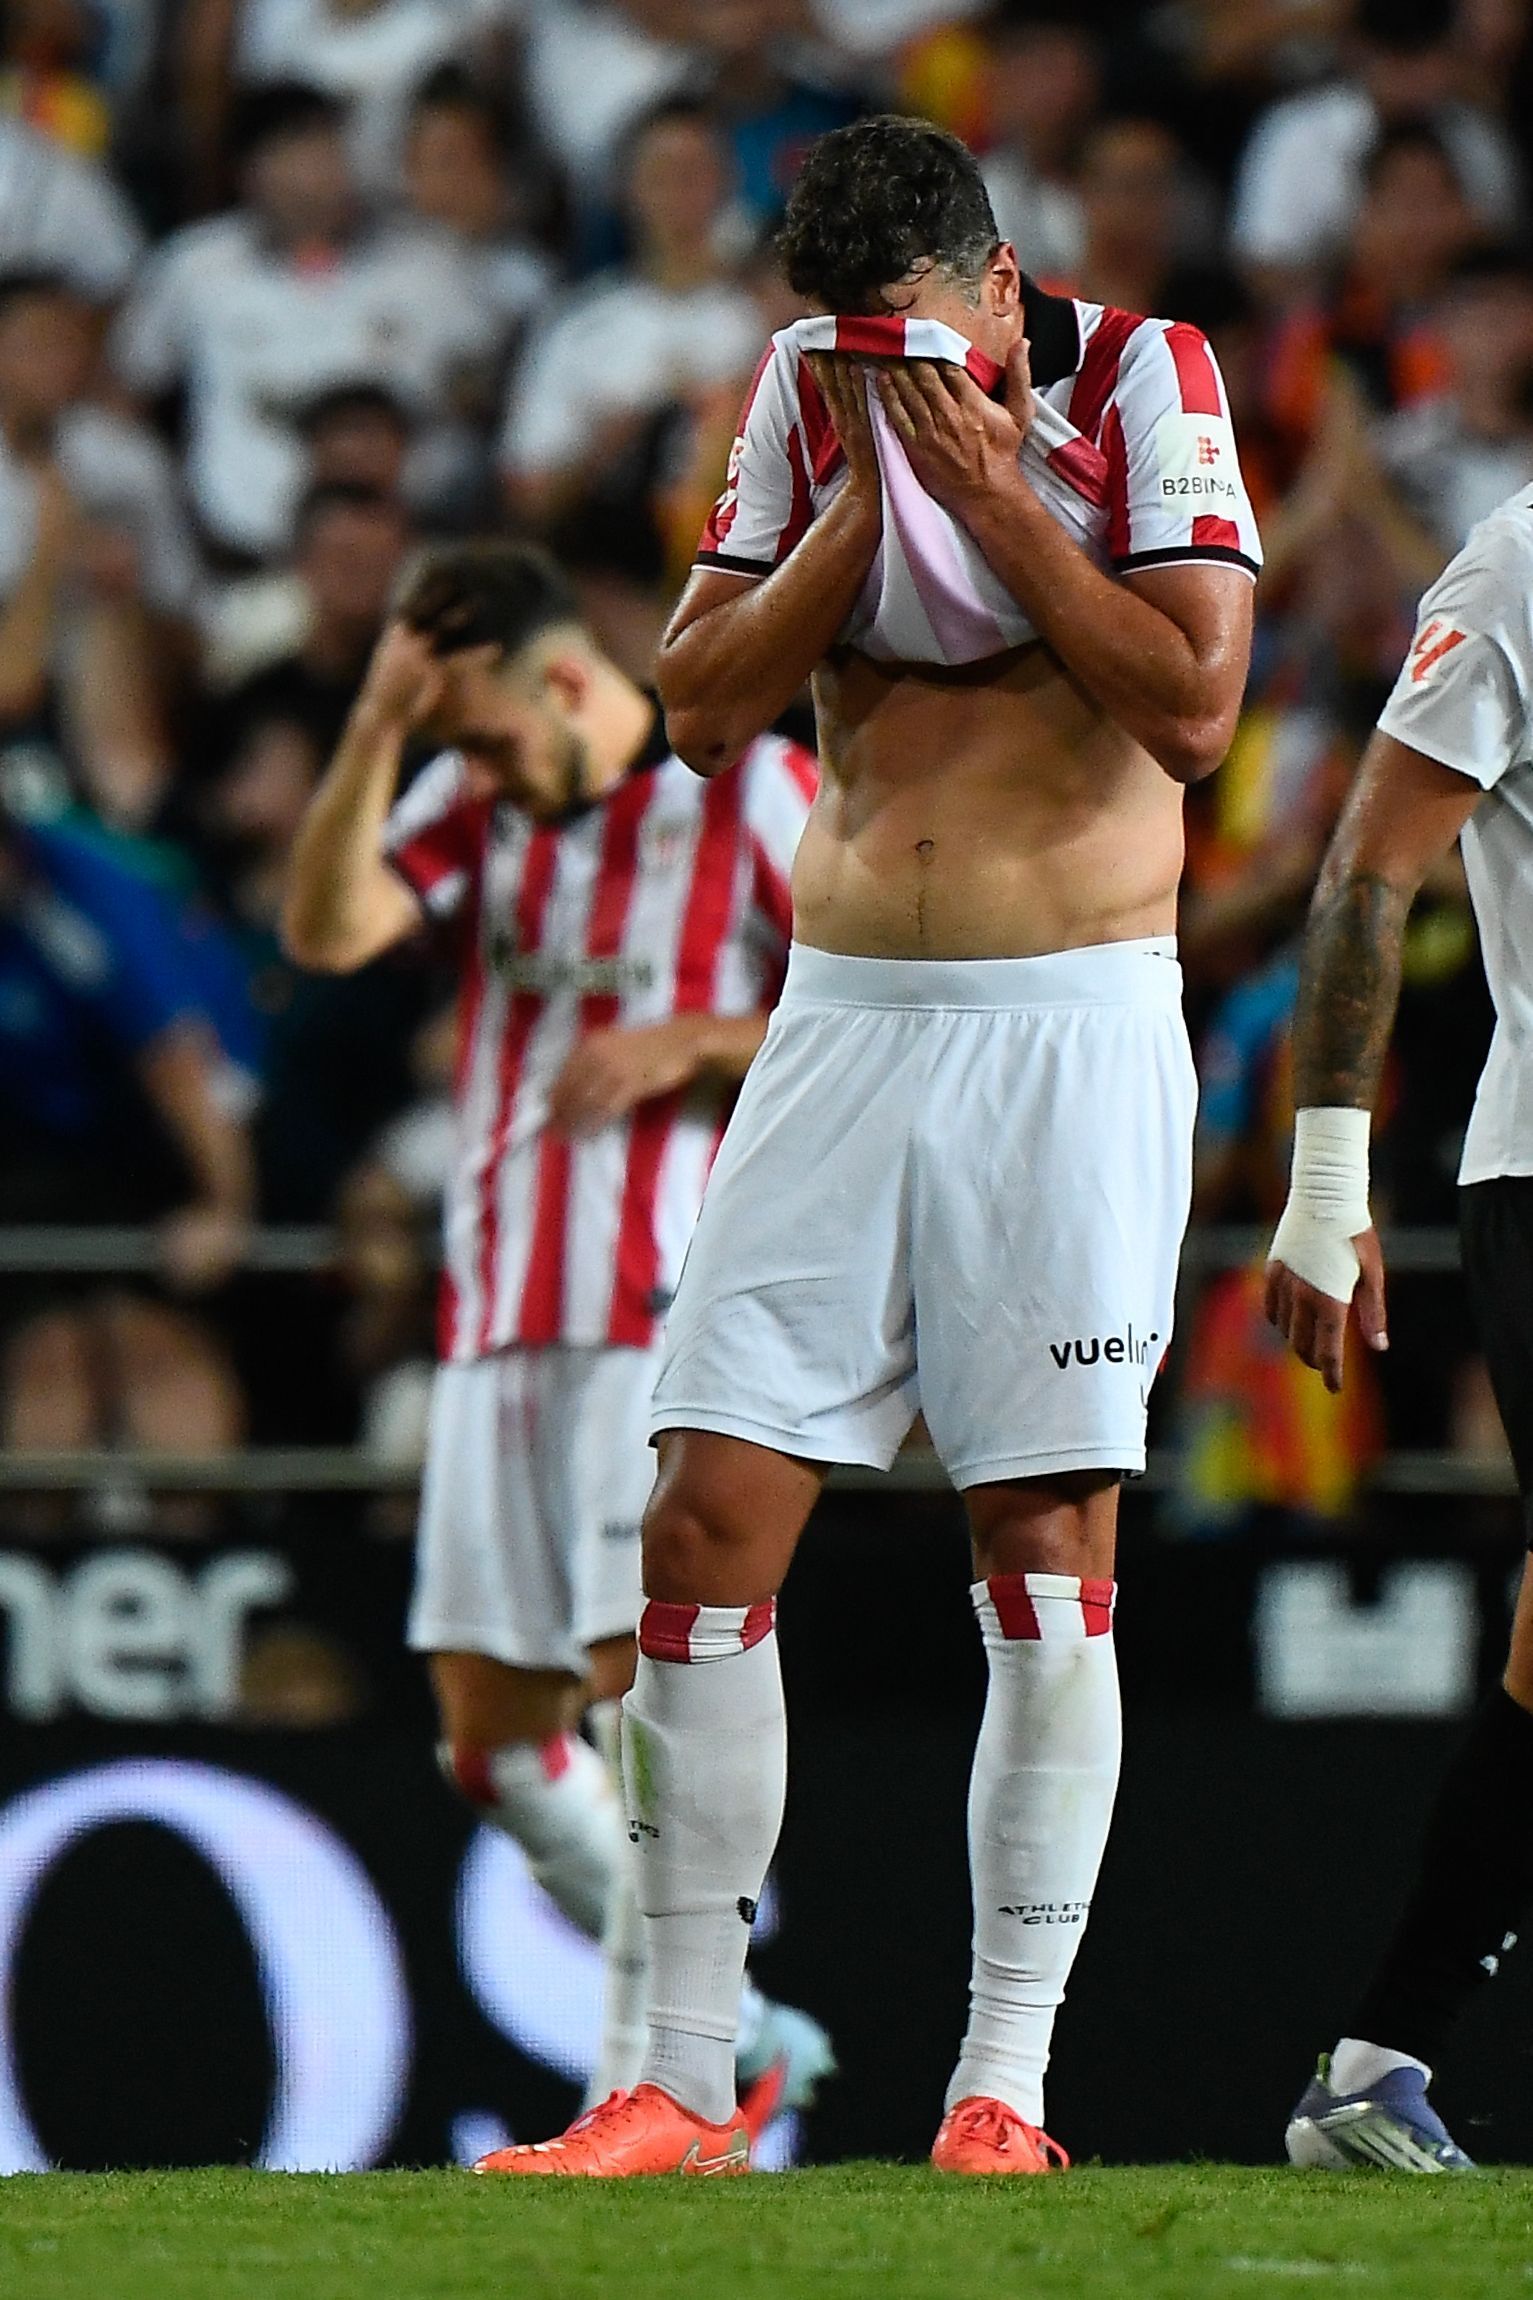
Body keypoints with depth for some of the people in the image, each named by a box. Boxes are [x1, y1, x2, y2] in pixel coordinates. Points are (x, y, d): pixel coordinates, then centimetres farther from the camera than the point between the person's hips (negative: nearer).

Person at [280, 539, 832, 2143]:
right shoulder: (475, 797, 12)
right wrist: (376, 728, -12)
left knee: (640, 1683, -15)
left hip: (677, 1314, -6)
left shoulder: (748, 790, -2)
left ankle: (648, 2086, -11)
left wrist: (691, 1044, -13)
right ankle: (739, 2033, 17)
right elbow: (327, 931, -3)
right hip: (501, 1322, 6)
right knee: (490, 1731, 4)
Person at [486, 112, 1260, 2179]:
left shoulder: (1144, 381, -4)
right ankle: (681, 2091, 2)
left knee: (1048, 1544, -4)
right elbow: (705, 707, 1)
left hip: (1073, 1022, -3)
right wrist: (868, 494, -8)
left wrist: (989, 486, -15)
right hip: (846, 1019, 4)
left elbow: (1195, 707, -13)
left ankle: (1001, 2092, 1)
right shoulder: (805, 394, 7)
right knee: (708, 1525, -4)